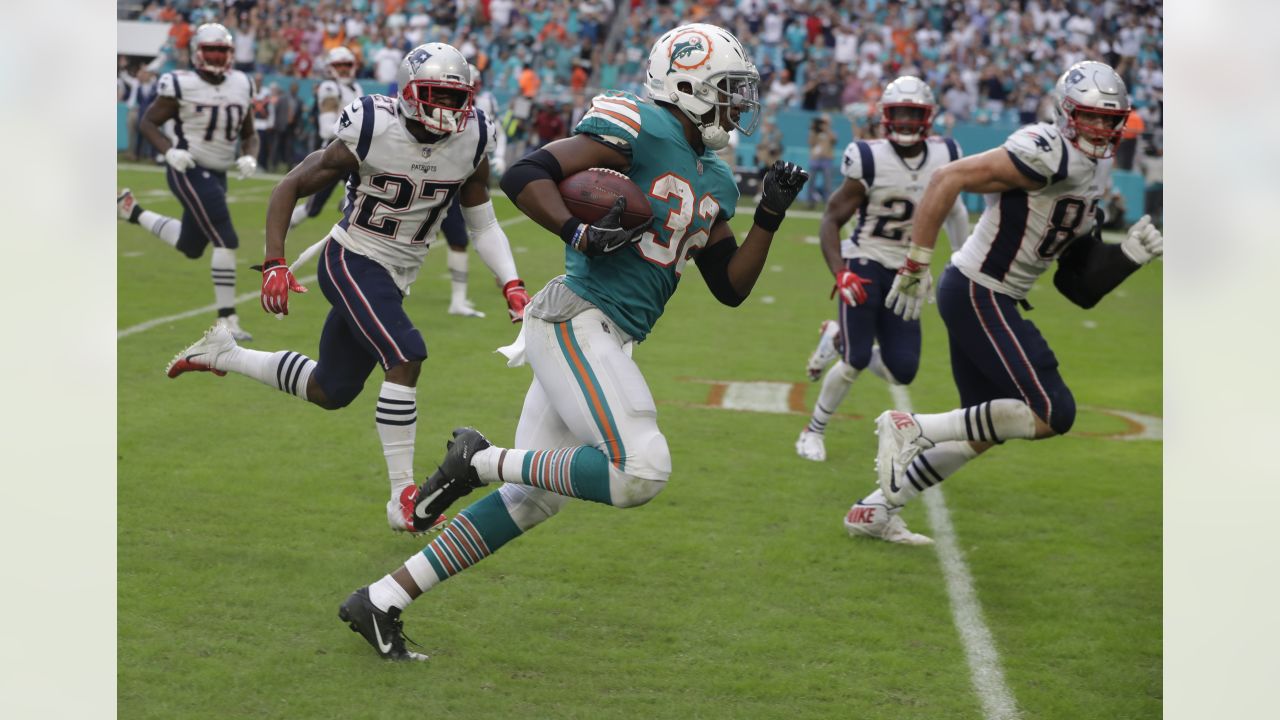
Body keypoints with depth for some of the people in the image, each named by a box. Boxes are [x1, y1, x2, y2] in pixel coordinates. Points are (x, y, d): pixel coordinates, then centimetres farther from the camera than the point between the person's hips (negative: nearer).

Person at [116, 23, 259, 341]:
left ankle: (132, 210, 37)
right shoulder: (182, 85, -11)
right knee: (226, 241, -14)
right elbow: (148, 122, -3)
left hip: (217, 174, 8)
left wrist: (250, 158, -7)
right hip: (190, 170, -8)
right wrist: (169, 150, -20)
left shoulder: (242, 85, 6)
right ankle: (227, 320, -7)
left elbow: (249, 134, 14)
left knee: (190, 246, 18)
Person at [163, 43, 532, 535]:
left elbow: (482, 224, 6)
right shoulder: (370, 133, -19)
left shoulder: (472, 144, -6)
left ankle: (222, 353, 37)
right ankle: (403, 498, -19)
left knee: (331, 391, 15)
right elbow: (290, 187, -9)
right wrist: (275, 264, -18)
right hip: (351, 262, -7)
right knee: (405, 358, -26)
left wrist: (511, 284, -7)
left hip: (396, 277, 7)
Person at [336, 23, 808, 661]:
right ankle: (484, 462, -7)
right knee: (641, 473, -20)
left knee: (533, 499, 9)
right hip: (576, 322, -9)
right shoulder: (641, 129, -8)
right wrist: (581, 234, -26)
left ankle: (380, 601, 14)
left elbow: (731, 287, 21)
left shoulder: (713, 183, 19)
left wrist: (769, 216, 10)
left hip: (601, 342, 9)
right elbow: (522, 177, -13)